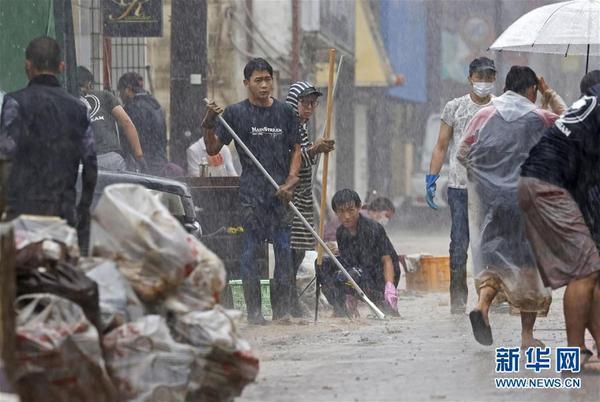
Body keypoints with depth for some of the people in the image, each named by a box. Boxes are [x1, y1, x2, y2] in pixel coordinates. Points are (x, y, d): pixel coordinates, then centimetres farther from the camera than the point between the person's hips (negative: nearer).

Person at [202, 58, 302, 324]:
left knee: (284, 249, 1)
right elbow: (213, 149, 1)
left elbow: (296, 150, 14)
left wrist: (291, 181, 0)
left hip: (281, 191, 3)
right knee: (250, 249, -3)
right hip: (251, 191, -3)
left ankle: (282, 309, 8)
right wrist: (208, 125, -16)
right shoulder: (236, 113, 3)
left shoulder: (285, 113, 11)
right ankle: (253, 310, 0)